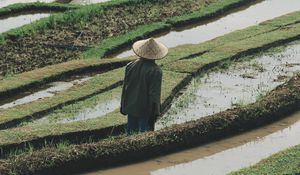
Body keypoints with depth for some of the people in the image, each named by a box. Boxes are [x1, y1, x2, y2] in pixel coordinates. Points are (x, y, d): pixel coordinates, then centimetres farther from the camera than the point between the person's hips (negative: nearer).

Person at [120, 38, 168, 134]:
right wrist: (154, 113, -9)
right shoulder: (155, 71, -18)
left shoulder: (130, 66, -2)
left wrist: (123, 106, 17)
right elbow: (155, 93, -16)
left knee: (131, 132, 17)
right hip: (146, 110, -5)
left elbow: (125, 87, 6)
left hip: (131, 108, 5)